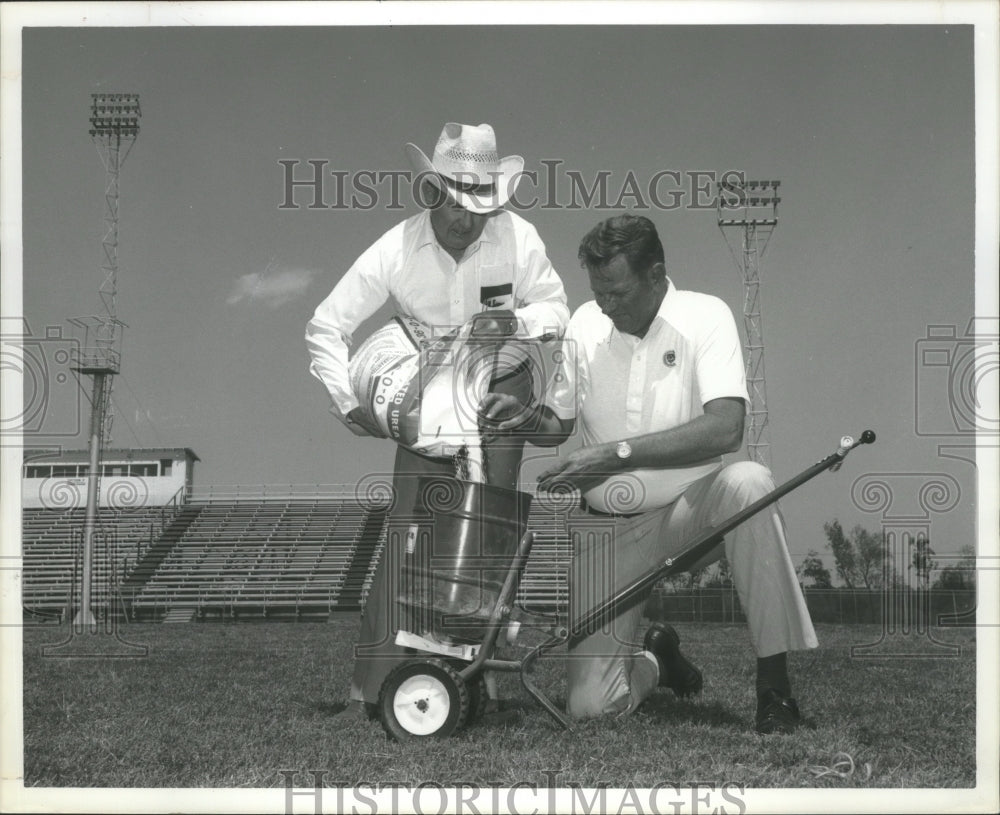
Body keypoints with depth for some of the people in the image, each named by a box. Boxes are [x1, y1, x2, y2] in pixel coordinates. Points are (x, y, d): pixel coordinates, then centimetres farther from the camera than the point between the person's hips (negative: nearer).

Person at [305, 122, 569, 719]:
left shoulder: (518, 238, -16)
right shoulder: (395, 250, -17)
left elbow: (557, 310, -4)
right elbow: (326, 328, -11)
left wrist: (517, 319, -26)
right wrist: (349, 404, -20)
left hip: (500, 390, 1)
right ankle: (374, 681, -9)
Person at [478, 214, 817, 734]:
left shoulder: (704, 317, -10)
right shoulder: (585, 325, 2)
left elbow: (725, 428, -25)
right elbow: (559, 424, 15)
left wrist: (616, 452, -30)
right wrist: (528, 418, -9)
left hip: (687, 511, -2)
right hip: (608, 528, 2)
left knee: (747, 482, -38)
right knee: (588, 703, -12)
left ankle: (774, 685, -26)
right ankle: (656, 661, 27)